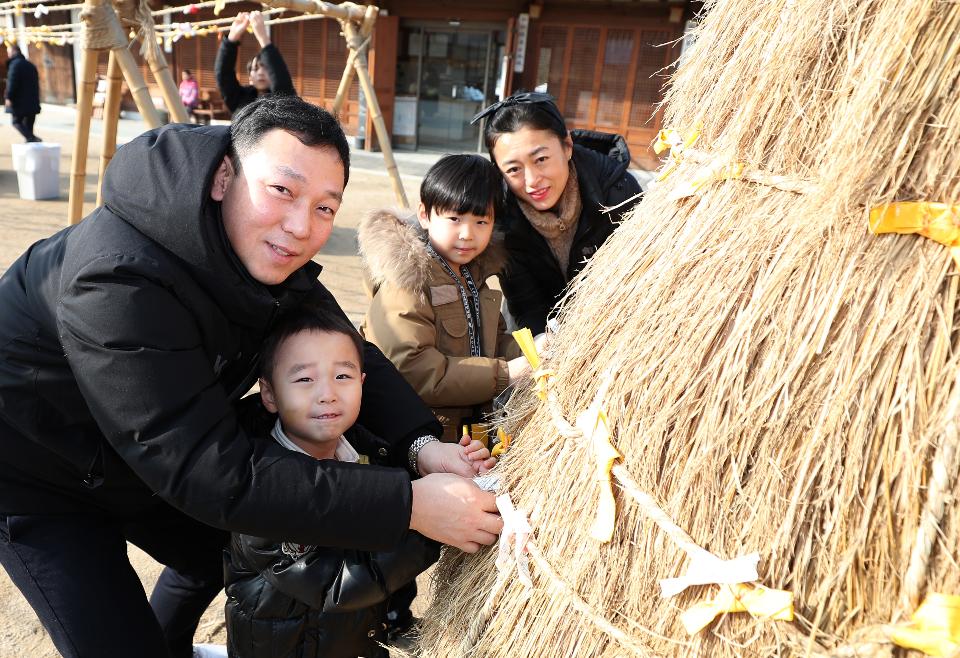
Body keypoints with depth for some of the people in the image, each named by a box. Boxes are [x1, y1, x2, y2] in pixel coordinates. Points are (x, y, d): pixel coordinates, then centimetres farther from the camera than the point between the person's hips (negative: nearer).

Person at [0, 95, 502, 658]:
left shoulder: (268, 253, -15)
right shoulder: (120, 280, -39)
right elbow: (213, 473, -41)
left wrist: (421, 443, -28)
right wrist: (409, 505, -42)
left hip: (141, 458, 7)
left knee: (226, 552, 20)